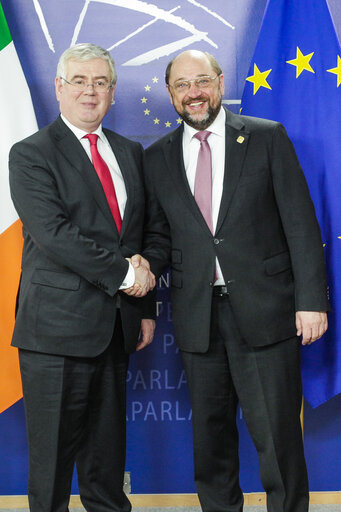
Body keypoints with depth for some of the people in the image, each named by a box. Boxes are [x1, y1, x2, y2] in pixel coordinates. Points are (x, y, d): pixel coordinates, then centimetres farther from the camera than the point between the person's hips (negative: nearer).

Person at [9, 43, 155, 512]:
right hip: (58, 328, -5)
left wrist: (145, 307, 12)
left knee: (108, 452, 15)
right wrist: (122, 273, -16)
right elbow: (53, 234, -17)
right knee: (53, 452, 4)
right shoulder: (31, 155, -4)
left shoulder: (130, 153, 15)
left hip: (116, 329, 5)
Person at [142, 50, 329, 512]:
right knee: (210, 432, 14)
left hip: (264, 311, -3)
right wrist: (148, 264, -9)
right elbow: (160, 234, 13)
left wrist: (311, 299, -9)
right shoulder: (158, 157, 10)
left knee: (277, 434, 2)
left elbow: (300, 223, -2)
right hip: (197, 317, 3)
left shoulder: (268, 137, 2)